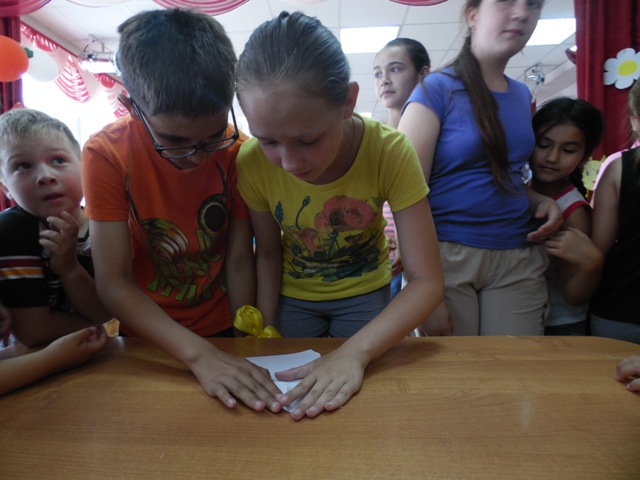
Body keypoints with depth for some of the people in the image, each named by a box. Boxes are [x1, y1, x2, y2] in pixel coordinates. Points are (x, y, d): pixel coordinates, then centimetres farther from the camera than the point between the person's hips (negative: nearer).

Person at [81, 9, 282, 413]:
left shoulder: (238, 152, -16)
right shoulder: (107, 155, -20)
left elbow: (240, 261, -14)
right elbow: (113, 282, -23)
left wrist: (245, 348, -19)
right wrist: (198, 354, -34)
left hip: (223, 330, 1)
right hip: (147, 336, 0)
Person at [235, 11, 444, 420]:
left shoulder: (390, 152, -30)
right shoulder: (253, 164, -24)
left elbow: (427, 282, -30)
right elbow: (268, 253, -7)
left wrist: (354, 352, -41)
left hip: (365, 293, -1)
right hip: (293, 297, 2)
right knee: (290, 400, 17)